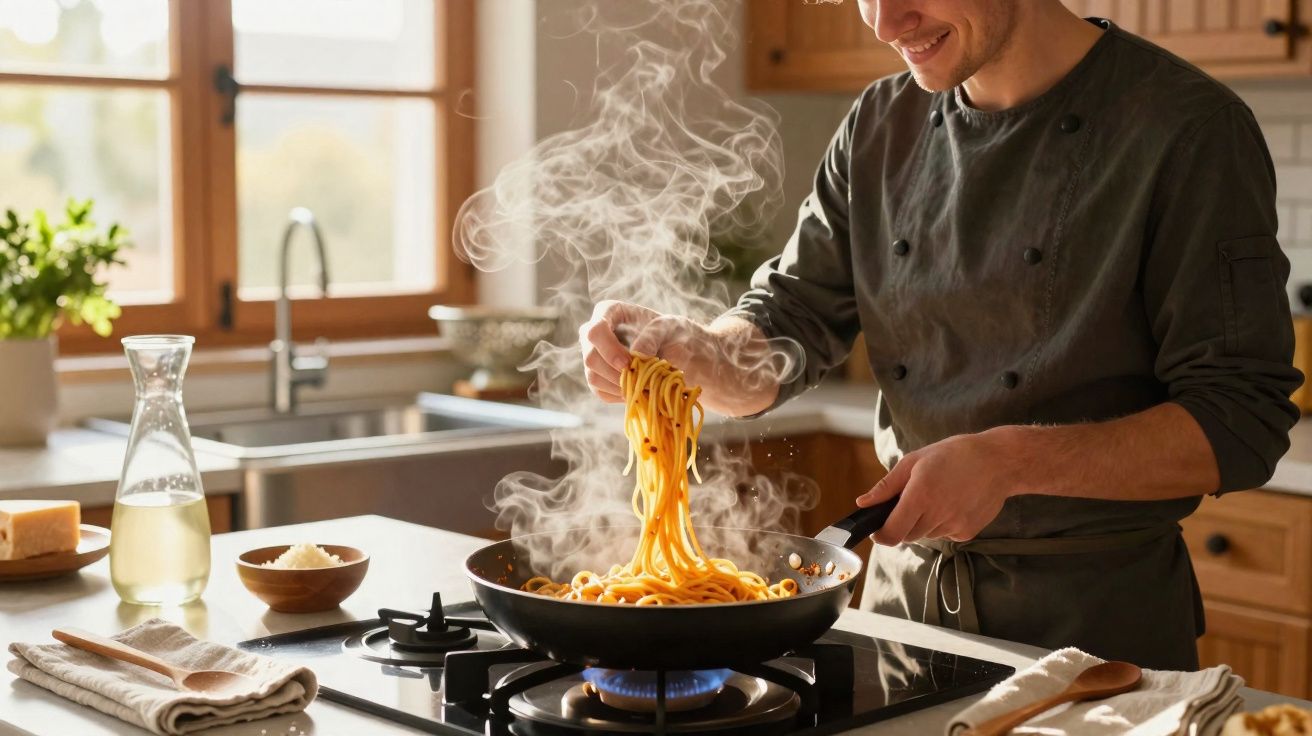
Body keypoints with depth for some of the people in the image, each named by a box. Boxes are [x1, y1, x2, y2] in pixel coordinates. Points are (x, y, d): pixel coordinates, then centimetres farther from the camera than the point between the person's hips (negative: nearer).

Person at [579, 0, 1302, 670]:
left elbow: (1243, 421, -18)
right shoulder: (882, 124, 3)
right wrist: (683, 350, -17)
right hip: (903, 590, 5)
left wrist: (1010, 461, -28)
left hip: (1095, 613, -5)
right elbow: (781, 335, 5)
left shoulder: (1187, 128, -15)